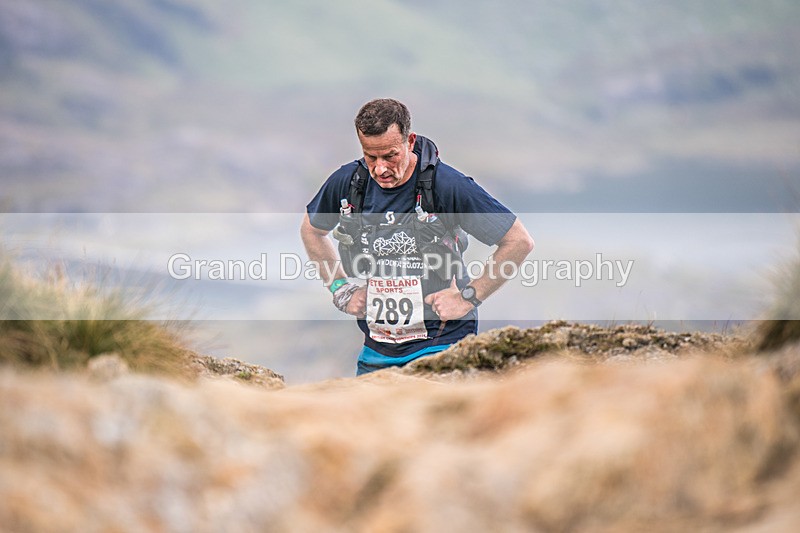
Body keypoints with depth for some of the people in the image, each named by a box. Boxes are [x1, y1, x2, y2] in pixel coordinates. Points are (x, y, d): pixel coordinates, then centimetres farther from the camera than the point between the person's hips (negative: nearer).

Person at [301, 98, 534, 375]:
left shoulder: (446, 184, -15)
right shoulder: (346, 182, -2)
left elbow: (520, 241, -9)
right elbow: (311, 229, 21)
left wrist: (468, 297, -9)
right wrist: (341, 288, 12)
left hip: (439, 345, -5)